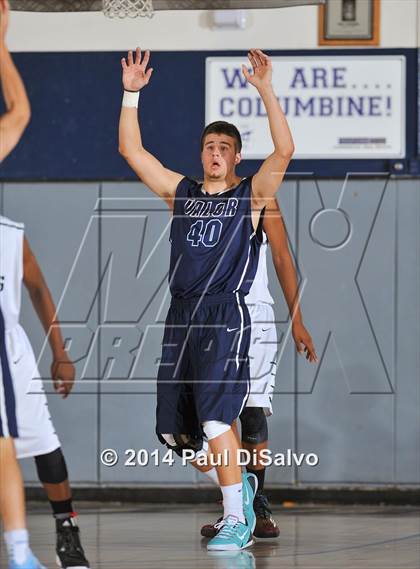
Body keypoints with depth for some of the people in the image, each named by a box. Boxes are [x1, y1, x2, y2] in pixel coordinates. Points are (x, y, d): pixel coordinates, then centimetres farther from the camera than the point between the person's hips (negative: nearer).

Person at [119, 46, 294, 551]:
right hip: (181, 315, 6)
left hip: (226, 316, -6)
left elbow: (284, 151, -13)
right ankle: (239, 482, 29)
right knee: (173, 429, 7)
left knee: (215, 418, -19)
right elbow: (131, 150, 11)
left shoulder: (251, 194, 3)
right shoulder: (180, 191, 15)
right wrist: (131, 94, 3)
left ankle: (237, 521, -12)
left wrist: (266, 92, -19)